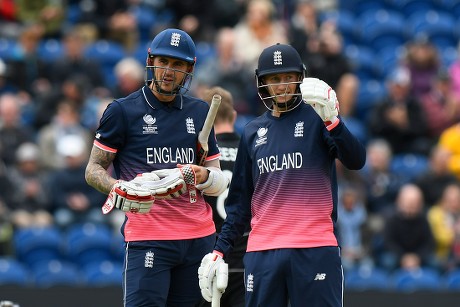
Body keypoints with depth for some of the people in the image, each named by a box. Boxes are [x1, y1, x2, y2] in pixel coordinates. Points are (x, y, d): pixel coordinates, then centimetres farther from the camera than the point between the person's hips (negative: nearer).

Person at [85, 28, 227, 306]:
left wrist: (200, 176, -9)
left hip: (199, 238, 5)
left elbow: (220, 183, 15)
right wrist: (118, 190, -18)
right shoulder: (123, 111, 3)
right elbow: (94, 170, 3)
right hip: (147, 239, -4)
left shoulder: (200, 112, 15)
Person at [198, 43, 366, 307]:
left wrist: (331, 121, -26)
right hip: (262, 252, 4)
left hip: (315, 248, -4)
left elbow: (356, 161, -12)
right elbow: (240, 200, 18)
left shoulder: (317, 118, 4)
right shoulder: (253, 131, 15)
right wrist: (220, 250, 11)